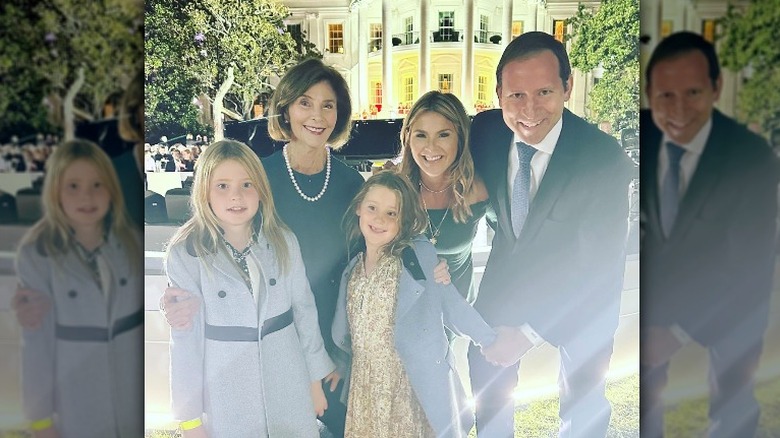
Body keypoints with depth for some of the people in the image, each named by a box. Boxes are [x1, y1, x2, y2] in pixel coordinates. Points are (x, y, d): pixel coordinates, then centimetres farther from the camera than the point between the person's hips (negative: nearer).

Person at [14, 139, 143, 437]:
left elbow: (146, 310, 3)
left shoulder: (129, 240, -4)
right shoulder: (37, 254, -14)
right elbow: (37, 340, -11)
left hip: (131, 386, 3)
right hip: (76, 397, -3)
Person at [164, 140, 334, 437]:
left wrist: (316, 379, 8)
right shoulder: (185, 254, -12)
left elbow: (304, 310, 2)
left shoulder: (283, 242, -5)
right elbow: (186, 337, -9)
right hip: (227, 395, -2)